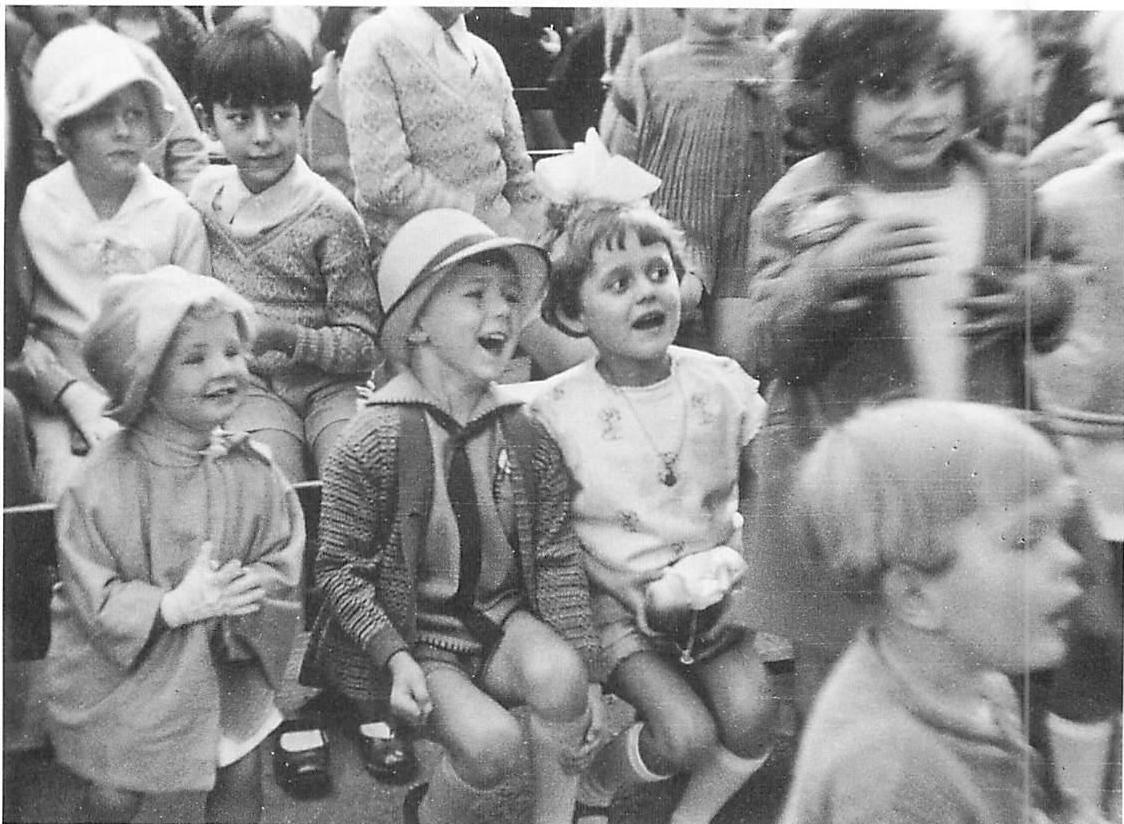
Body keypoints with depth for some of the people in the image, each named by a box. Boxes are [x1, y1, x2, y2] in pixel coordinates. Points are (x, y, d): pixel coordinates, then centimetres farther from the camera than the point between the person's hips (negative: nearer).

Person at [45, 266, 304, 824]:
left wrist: (247, 591, -24)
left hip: (226, 665, 3)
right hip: (123, 669, -3)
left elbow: (282, 561, -5)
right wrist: (175, 606, -30)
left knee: (241, 777, 7)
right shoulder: (104, 482, -19)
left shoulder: (252, 470, -8)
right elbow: (91, 594, -19)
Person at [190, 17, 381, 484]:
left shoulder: (329, 214, -7)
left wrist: (287, 337, -22)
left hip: (330, 384, -2)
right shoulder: (205, 194, 7)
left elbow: (365, 344, -8)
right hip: (246, 383, 2)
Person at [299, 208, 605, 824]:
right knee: (491, 741, -24)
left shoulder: (529, 437, -5)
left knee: (559, 672, -28)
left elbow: (557, 559, -3)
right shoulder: (374, 440, -15)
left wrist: (583, 673, -10)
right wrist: (395, 658, -20)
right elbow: (339, 566, -9)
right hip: (413, 633, -3)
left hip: (503, 619, 3)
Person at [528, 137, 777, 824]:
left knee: (752, 720, -16)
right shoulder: (557, 408, -12)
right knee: (686, 732, -18)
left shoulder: (722, 383, -4)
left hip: (710, 593, 3)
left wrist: (733, 563, -8)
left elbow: (762, 495, 7)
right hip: (617, 599, -3)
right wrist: (643, 599, -13)